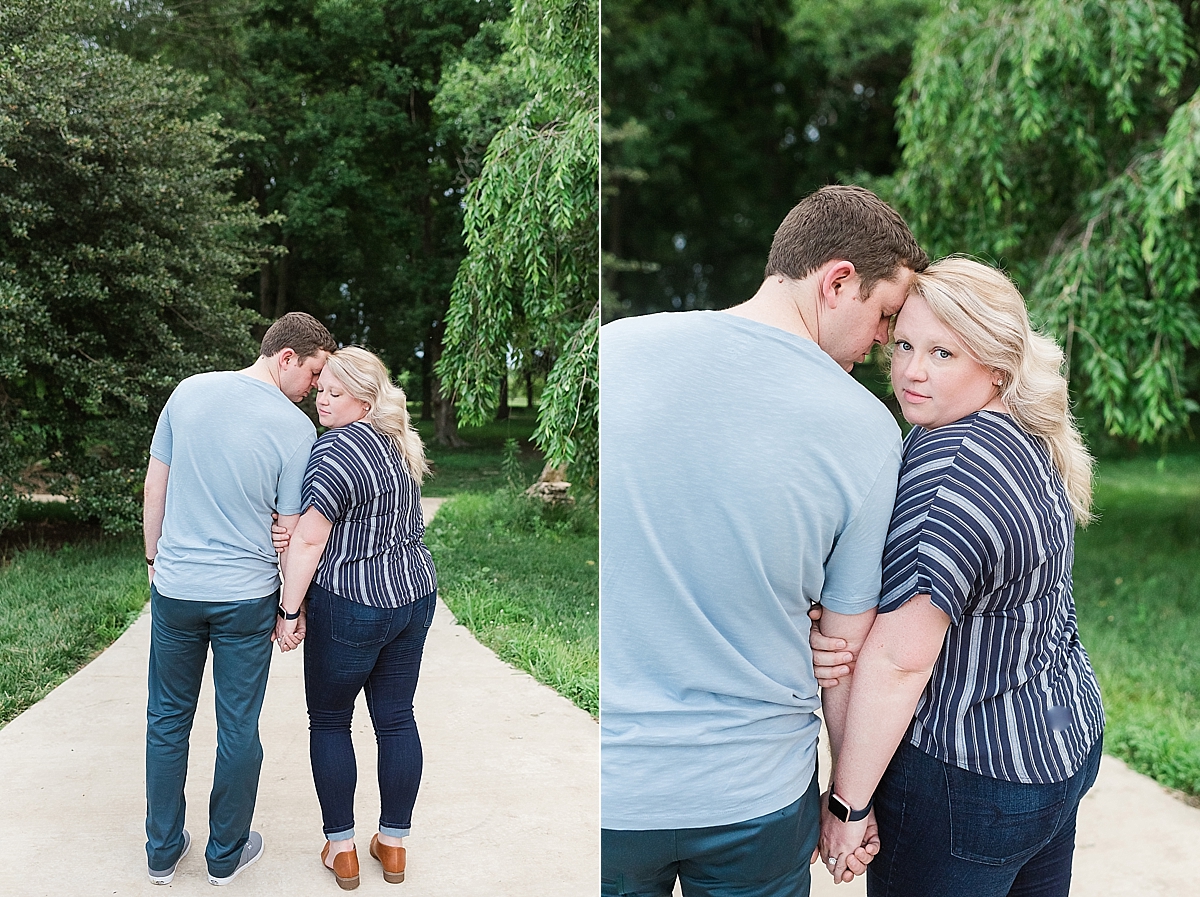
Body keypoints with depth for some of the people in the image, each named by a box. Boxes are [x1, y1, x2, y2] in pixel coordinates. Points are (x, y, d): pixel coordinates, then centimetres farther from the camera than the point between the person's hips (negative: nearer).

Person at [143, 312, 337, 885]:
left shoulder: (189, 392, -2)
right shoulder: (296, 428, -13)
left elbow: (155, 485, 4)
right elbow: (291, 531, -9)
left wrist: (155, 559, 16)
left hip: (174, 586, 4)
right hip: (246, 596, -3)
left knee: (168, 719, 18)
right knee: (238, 727, 11)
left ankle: (162, 851, 31)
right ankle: (226, 855, 27)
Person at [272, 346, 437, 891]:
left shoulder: (337, 450, -18)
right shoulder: (398, 442, 10)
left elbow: (309, 541, -19)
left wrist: (289, 611, -11)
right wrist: (295, 532, -4)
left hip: (352, 607, -7)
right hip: (415, 595, 8)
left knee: (329, 723, 11)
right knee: (396, 719, 13)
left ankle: (341, 847, 19)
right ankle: (393, 845, 25)